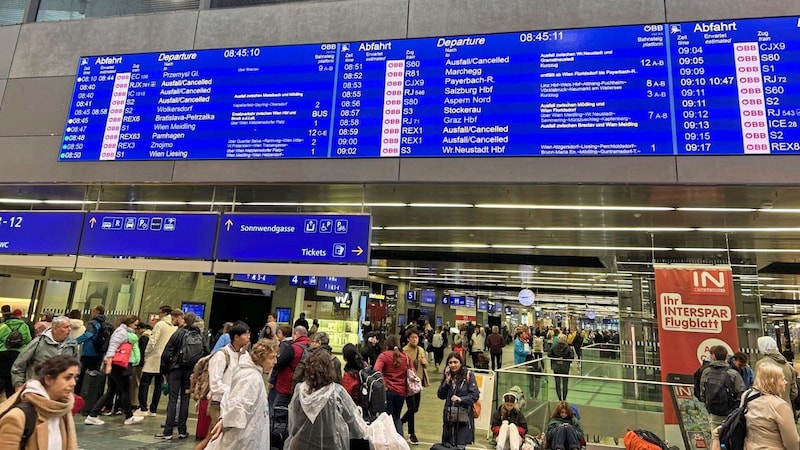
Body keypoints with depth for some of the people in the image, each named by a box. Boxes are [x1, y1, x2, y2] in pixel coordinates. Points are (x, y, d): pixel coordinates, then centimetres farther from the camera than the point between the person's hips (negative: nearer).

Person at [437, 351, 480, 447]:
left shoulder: (468, 375, -6)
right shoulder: (447, 376, 8)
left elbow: (475, 395, -11)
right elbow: (440, 395, 2)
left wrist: (460, 399, -25)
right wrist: (447, 380, -8)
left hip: (464, 416, -4)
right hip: (449, 416, 5)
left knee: (460, 445, -6)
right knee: (448, 445, 8)